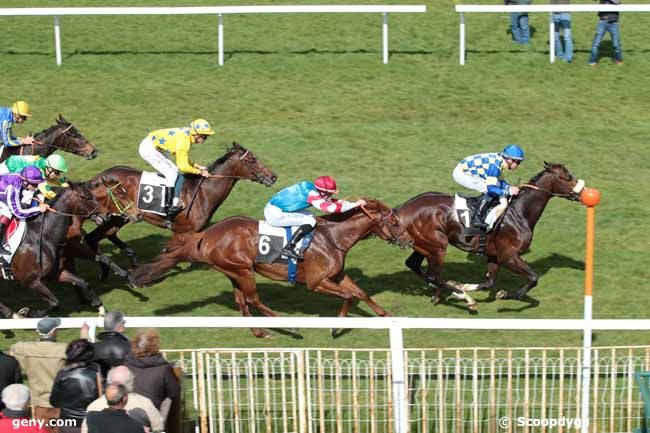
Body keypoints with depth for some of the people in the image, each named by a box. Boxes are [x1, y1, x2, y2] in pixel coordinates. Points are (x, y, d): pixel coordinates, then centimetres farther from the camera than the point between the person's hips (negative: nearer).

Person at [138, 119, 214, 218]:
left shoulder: (187, 135, 2)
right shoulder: (184, 141, -26)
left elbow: (184, 160, 15)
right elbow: (183, 166, -23)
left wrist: (198, 166, 5)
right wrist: (199, 172, -12)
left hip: (152, 147, 10)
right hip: (148, 148, -10)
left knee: (174, 171, 11)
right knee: (172, 174, -13)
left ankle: (175, 202, 11)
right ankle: (169, 206, -12)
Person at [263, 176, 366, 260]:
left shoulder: (310, 189, 9)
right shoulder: (312, 194, -19)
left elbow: (329, 200, 19)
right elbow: (331, 208, -27)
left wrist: (354, 203, 12)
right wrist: (355, 204, -19)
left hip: (272, 208, 10)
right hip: (275, 215, -10)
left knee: (309, 216, 20)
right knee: (310, 221, -12)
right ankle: (288, 248, -18)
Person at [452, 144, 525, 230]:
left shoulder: (499, 160, 0)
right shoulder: (495, 166, -27)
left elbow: (499, 181, 13)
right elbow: (491, 188, -27)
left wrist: (510, 188, -2)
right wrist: (509, 192, -21)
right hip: (461, 173, -10)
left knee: (496, 185, 11)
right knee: (490, 191, -17)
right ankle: (477, 219, -15)